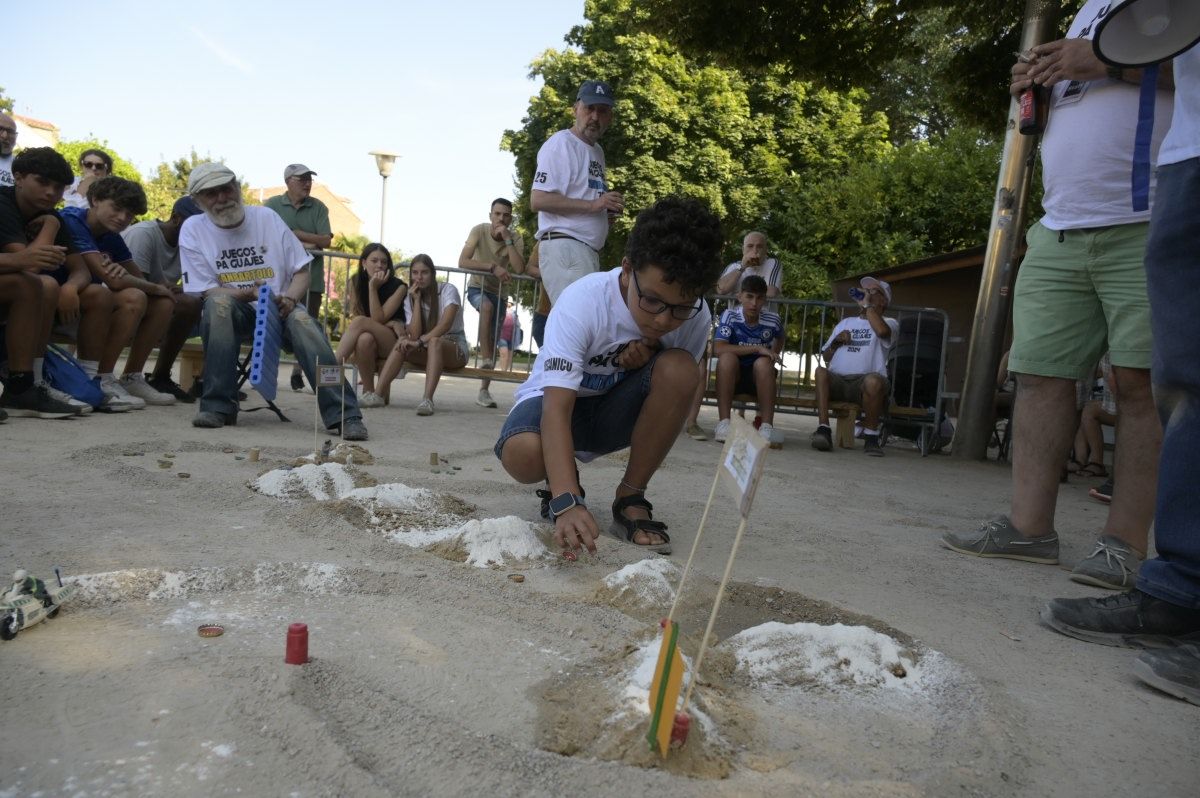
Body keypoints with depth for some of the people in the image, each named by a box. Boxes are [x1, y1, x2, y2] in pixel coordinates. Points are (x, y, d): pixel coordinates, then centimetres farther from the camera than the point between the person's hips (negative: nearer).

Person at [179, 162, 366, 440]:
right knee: (219, 302, -34)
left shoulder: (267, 217, 5)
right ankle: (218, 406, -27)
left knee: (302, 319, -32)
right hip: (232, 312, 0)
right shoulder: (193, 230, 1)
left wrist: (289, 299, -16)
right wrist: (251, 293, -22)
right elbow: (207, 291, -4)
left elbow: (301, 272, 6)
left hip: (278, 311, 1)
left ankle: (343, 415, -40)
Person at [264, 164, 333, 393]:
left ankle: (298, 373, 12)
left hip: (311, 276, 2)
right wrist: (303, 244, -12)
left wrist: (296, 234, -9)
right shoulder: (273, 204, 3)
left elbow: (326, 241, -1)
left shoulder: (318, 207, 7)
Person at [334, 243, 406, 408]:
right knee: (365, 338, -37)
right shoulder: (356, 283, 5)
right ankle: (370, 394, -27)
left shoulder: (398, 286, -6)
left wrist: (373, 287, -17)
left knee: (361, 322, -31)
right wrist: (388, 325, -15)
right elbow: (354, 314, -1)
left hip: (395, 342, -3)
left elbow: (378, 319, -13)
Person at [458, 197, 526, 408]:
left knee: (493, 341, -1)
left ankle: (484, 390, 7)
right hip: (477, 287, -2)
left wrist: (507, 239, -29)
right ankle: (486, 360, -30)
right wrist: (493, 267, -31)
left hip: (499, 292, 3)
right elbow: (462, 262, -26)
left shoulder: (516, 239, -13)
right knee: (487, 306, -37)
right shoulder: (479, 230, -16)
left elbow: (519, 269, -29)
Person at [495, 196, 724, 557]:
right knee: (522, 453, -38)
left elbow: (678, 389, 0)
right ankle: (562, 483, 3)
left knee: (678, 367, -29)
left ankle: (630, 499, -13)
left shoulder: (695, 319, -18)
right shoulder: (581, 302, -31)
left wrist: (650, 354, -25)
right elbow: (557, 408, -39)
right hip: (559, 401, -2)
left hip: (616, 411, 3)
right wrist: (567, 503, -53)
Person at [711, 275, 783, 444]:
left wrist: (775, 355, 1)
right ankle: (724, 422, -30)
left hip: (759, 379, 1)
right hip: (732, 377, -1)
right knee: (727, 358, -31)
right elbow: (718, 349, -28)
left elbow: (780, 338, 17)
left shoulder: (773, 320, -8)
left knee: (763, 363, -30)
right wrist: (757, 348, -27)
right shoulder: (730, 316, -15)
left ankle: (766, 426, -29)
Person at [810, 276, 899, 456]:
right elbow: (826, 357, 28)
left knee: (874, 380, -38)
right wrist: (836, 340, 9)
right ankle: (823, 430, -35)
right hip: (837, 381, 3)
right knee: (821, 370, -31)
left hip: (863, 383, -3)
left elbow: (881, 330, -13)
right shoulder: (846, 322, 32)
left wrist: (868, 305, 0)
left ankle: (871, 435, -20)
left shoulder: (889, 323, 17)